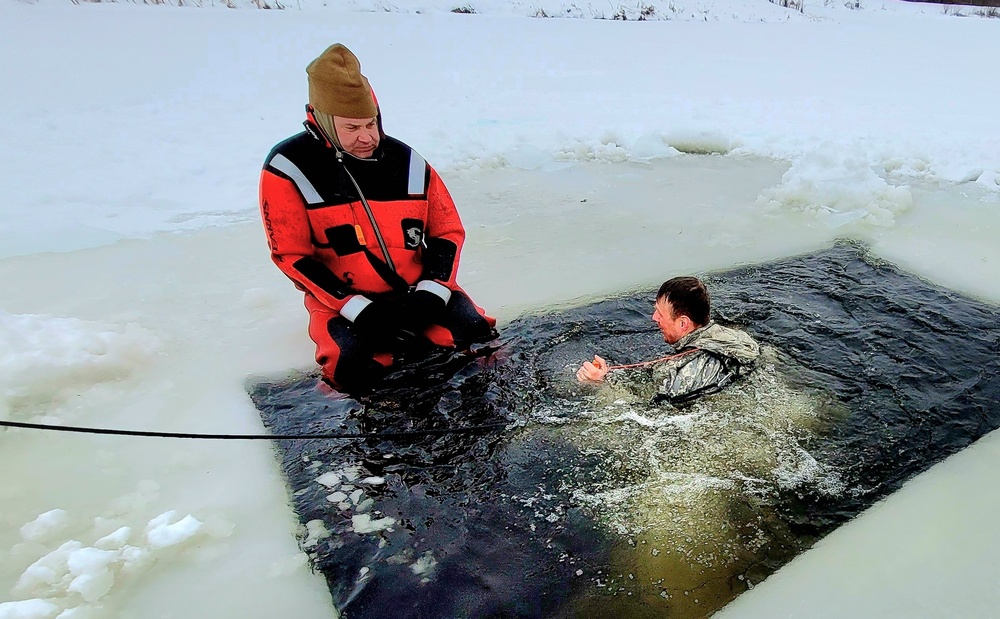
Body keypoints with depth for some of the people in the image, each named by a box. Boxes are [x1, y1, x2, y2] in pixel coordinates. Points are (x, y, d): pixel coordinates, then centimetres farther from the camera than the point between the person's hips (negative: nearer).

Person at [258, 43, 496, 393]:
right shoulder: (288, 168, -9)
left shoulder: (407, 162, -1)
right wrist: (360, 309, -18)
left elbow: (448, 231, 4)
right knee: (354, 369, -30)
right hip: (343, 301, -2)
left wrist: (430, 293, -13)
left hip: (416, 293, 2)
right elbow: (292, 256, -9)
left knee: (477, 338, -20)